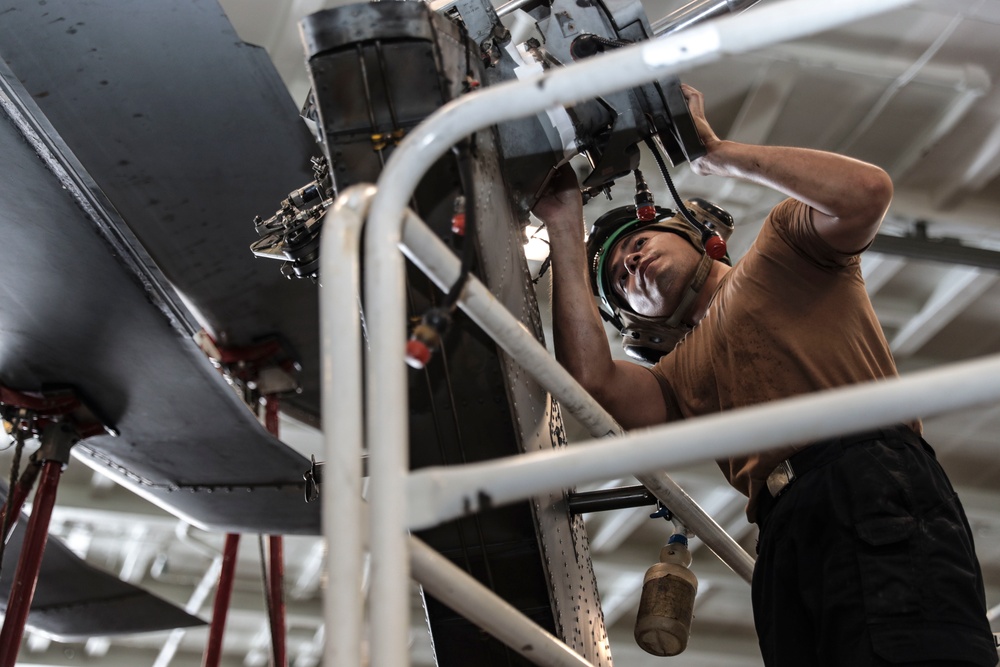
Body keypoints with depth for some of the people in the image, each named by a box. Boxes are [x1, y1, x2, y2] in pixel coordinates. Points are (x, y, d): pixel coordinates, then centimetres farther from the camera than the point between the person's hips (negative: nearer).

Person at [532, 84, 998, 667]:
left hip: (877, 491, -5)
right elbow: (591, 377, 9)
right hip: (784, 540, 5)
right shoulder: (680, 377, 30)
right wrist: (566, 227, 20)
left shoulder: (780, 246, 23)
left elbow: (866, 192, 2)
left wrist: (714, 151, 11)